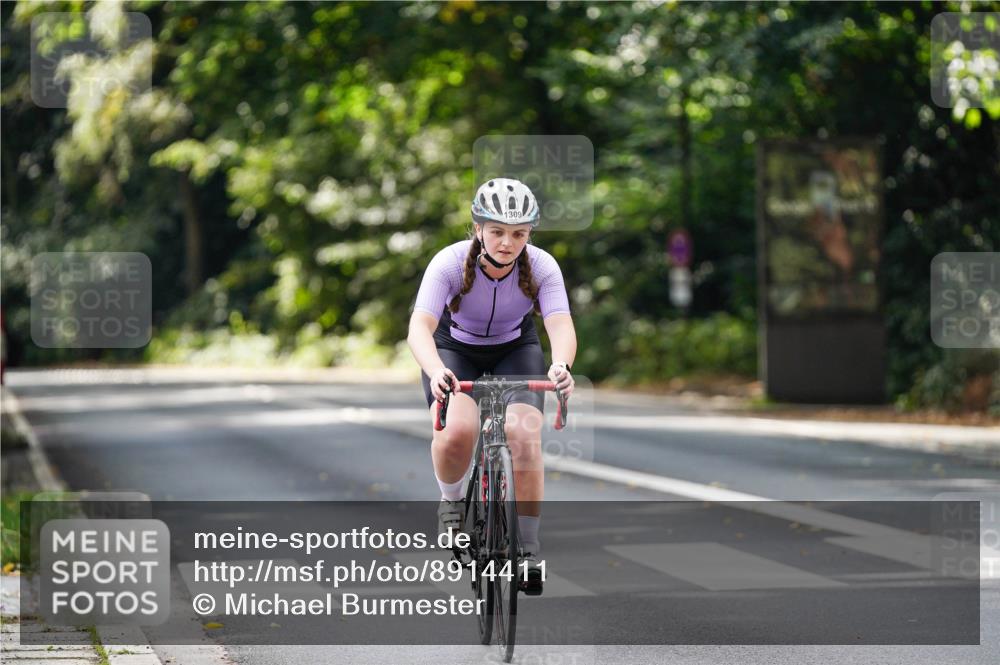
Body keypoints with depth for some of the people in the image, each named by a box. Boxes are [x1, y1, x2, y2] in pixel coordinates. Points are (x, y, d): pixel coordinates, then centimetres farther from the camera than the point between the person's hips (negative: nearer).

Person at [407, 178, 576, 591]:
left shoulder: (541, 267, -25)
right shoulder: (450, 263, -29)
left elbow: (561, 325, -36)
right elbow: (420, 326, -39)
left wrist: (560, 366, -59)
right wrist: (436, 372, -59)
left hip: (516, 351, 1)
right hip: (455, 350, -1)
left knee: (525, 438, -22)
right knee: (457, 432, -30)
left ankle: (529, 547, -7)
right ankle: (451, 497, 3)